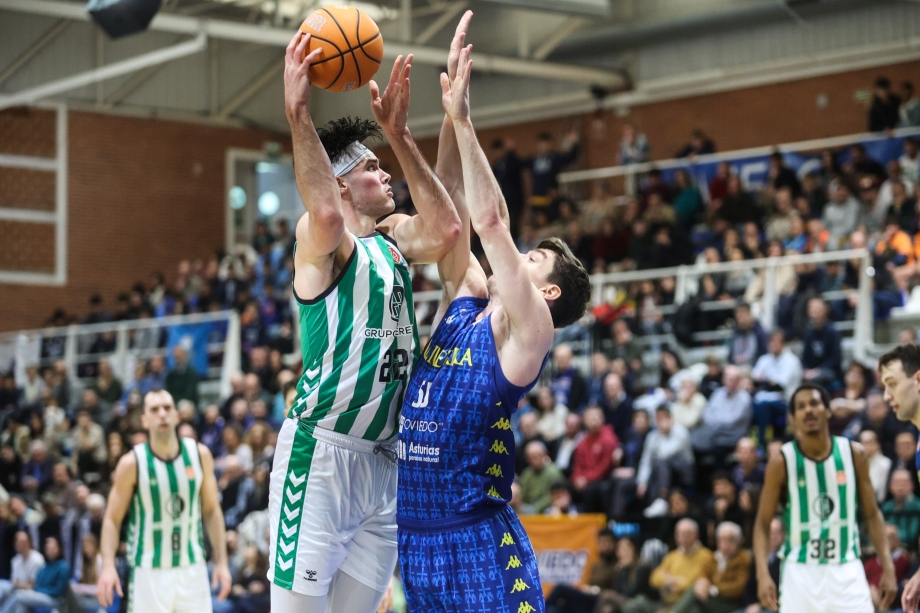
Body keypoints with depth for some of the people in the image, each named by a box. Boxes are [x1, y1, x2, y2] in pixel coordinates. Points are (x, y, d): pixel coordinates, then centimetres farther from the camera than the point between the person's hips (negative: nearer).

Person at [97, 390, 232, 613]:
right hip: (150, 572, -3)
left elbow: (212, 510, 8)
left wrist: (221, 562, 2)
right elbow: (112, 519, -5)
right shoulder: (132, 463, -8)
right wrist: (108, 566, -19)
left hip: (192, 568, 3)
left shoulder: (199, 455, 0)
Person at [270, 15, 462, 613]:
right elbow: (326, 211, -30)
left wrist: (399, 133, 0)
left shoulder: (393, 238, 17)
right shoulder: (320, 238, -6)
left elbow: (447, 228, 1)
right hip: (320, 452, -8)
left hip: (383, 463, 8)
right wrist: (297, 111, -39)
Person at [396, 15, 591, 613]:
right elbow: (452, 205, 10)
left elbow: (491, 221, -15)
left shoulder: (528, 332, -5)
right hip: (416, 537, 7)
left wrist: (463, 120, -13)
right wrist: (451, 112, 3)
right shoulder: (463, 302, 13)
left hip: (480, 542, -7)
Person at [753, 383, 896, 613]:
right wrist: (763, 574, -14)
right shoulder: (782, 462, -5)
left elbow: (872, 515, 8)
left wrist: (888, 568, 0)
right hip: (800, 571, -1)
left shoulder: (853, 455, 1)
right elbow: (762, 523, -1)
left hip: (847, 571, 2)